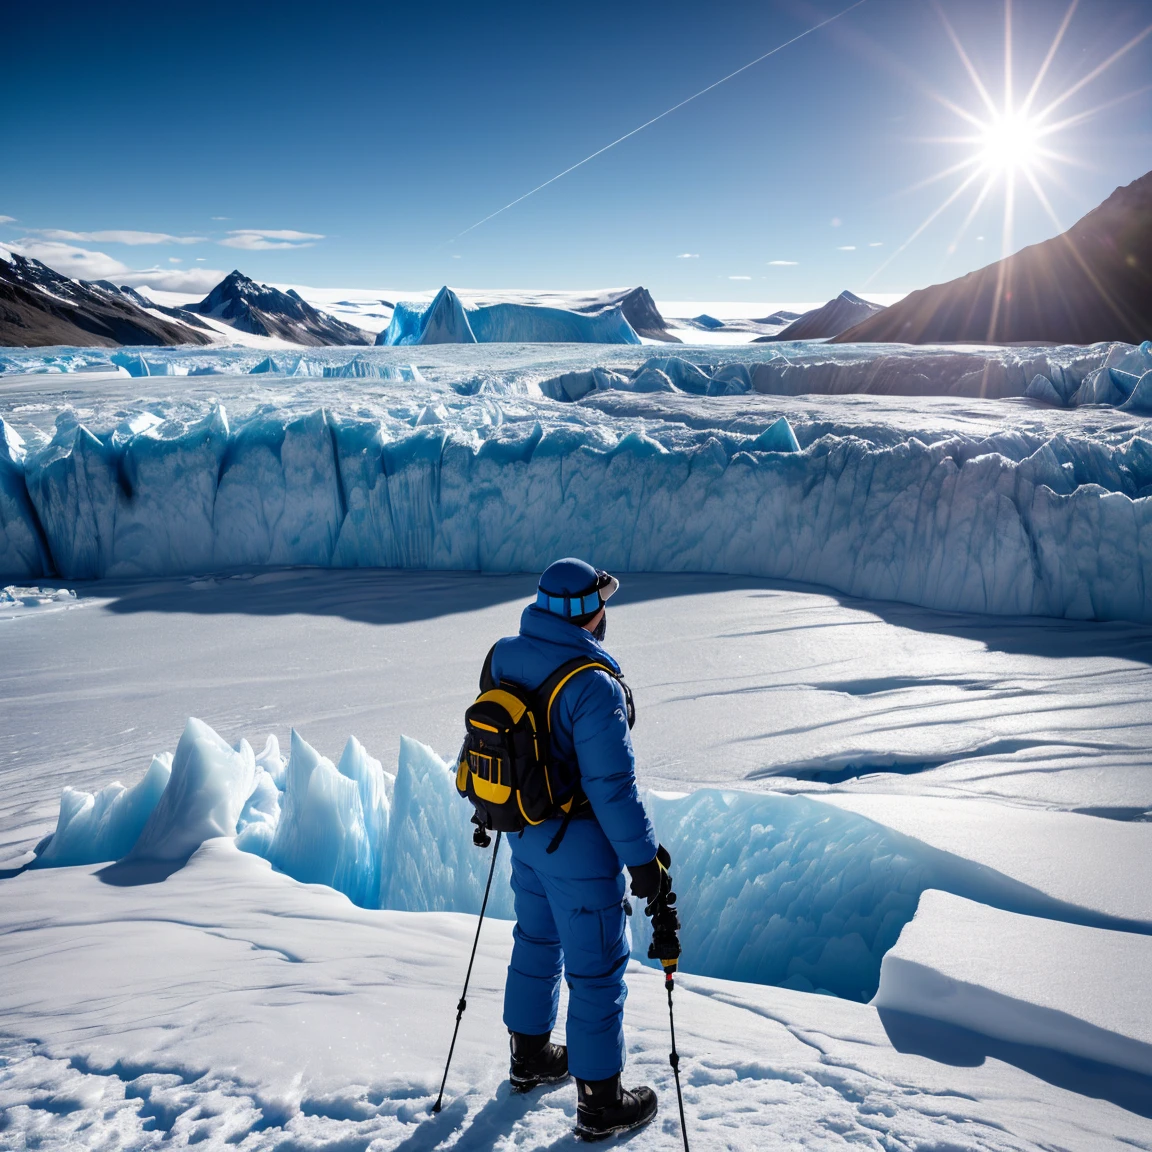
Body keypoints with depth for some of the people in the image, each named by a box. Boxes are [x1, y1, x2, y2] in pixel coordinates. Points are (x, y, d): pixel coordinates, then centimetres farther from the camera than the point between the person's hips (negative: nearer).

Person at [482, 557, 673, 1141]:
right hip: (577, 844, -8)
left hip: (524, 831, 8)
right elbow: (612, 784, -25)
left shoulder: (504, 656, -4)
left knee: (536, 939, 26)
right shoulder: (592, 685, -28)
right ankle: (600, 1103, 25)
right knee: (596, 966, 8)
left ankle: (529, 1057, 45)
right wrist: (643, 857, -14)